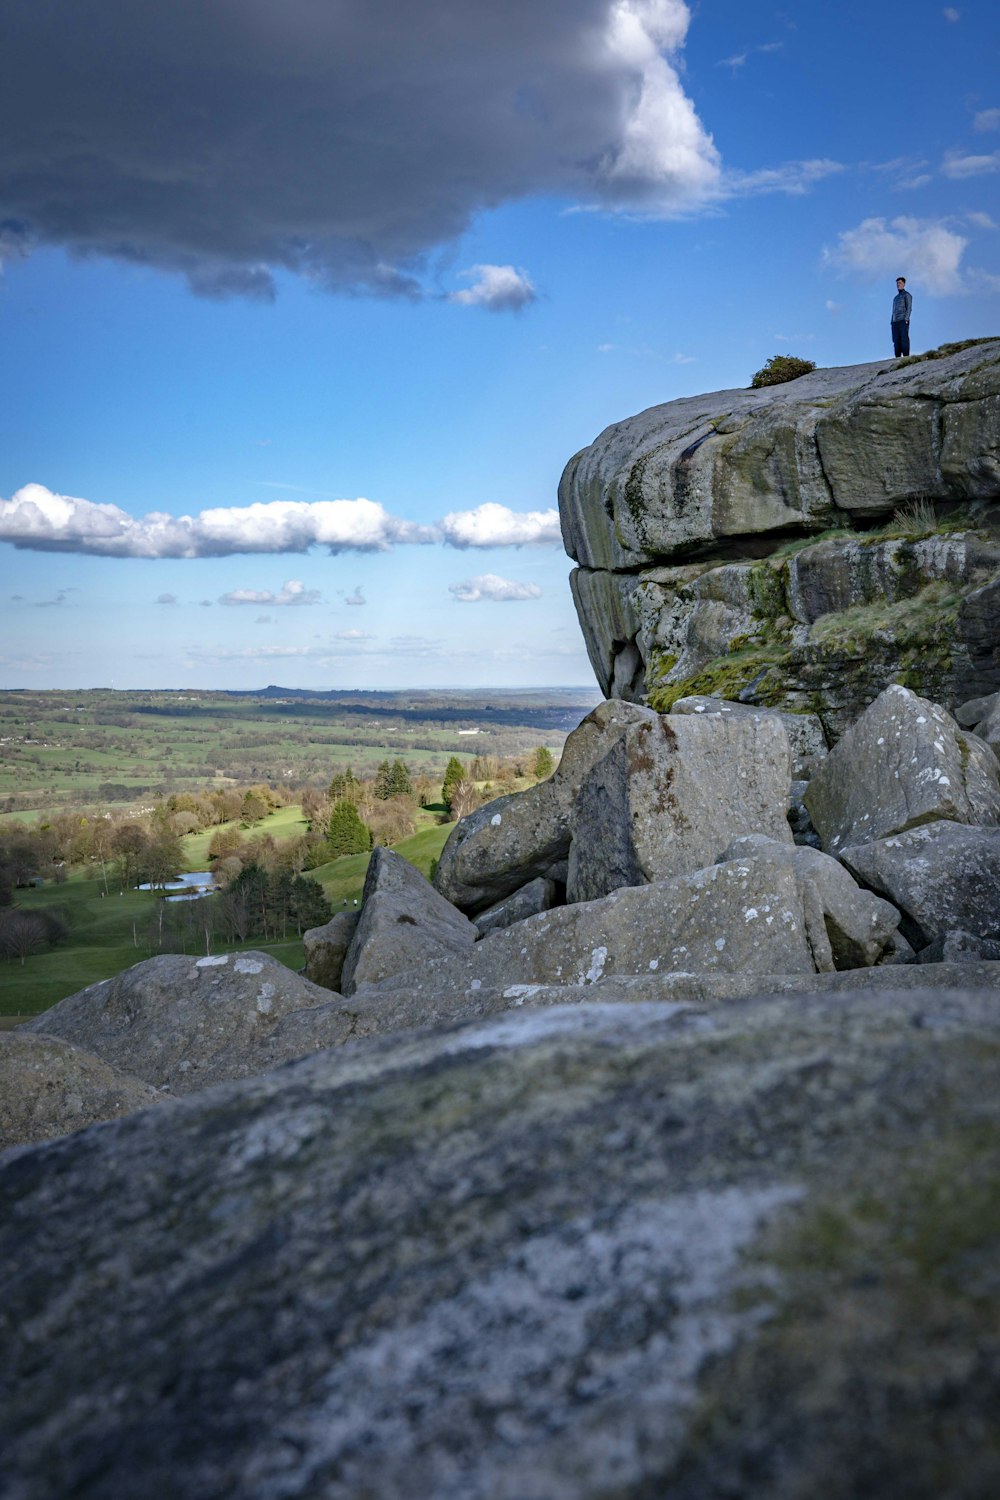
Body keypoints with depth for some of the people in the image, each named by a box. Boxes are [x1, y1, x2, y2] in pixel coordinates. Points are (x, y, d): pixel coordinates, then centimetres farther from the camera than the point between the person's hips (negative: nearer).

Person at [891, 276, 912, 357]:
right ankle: (898, 357, -5)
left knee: (904, 339, -13)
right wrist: (892, 322, 14)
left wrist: (906, 319, -17)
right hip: (895, 322, 7)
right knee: (896, 341, -2)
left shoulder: (907, 295, 5)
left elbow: (909, 308, -5)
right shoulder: (895, 298, 28)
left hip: (903, 321, -7)